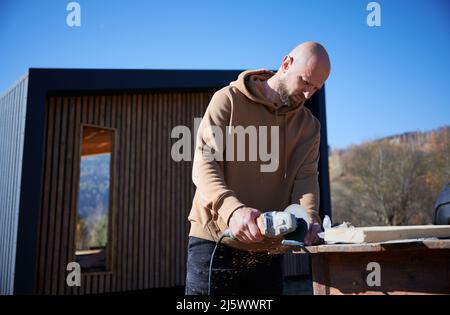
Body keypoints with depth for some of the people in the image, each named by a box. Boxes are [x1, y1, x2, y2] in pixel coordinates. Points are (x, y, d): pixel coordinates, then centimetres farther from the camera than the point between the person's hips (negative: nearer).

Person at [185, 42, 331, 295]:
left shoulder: (309, 126, 8)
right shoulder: (229, 100, -5)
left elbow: (306, 177, -4)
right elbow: (204, 165, -15)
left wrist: (308, 218, -25)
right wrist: (232, 209, -33)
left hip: (269, 251, 4)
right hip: (215, 243, -3)